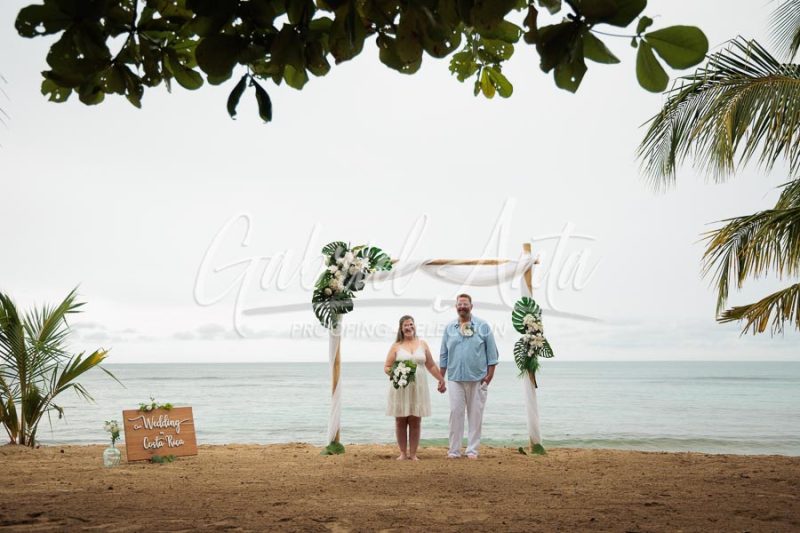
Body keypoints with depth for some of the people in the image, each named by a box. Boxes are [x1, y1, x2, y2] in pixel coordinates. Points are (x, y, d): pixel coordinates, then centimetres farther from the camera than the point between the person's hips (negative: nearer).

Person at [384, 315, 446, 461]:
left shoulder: (422, 344, 11)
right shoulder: (396, 346, 6)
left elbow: (431, 365, 18)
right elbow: (386, 367, 4)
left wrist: (441, 379, 16)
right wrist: (392, 373, -17)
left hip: (418, 387, 1)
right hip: (400, 387, -1)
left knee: (415, 421, 0)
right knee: (401, 421, 1)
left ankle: (413, 453, 7)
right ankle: (403, 452, 10)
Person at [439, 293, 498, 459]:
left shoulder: (482, 326, 3)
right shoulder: (449, 328, 9)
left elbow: (491, 352, 2)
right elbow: (443, 354, 12)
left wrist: (490, 374, -4)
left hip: (477, 378, -1)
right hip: (455, 378, 2)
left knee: (475, 414, 2)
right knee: (455, 412, -1)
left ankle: (472, 450, 10)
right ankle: (454, 450, 5)